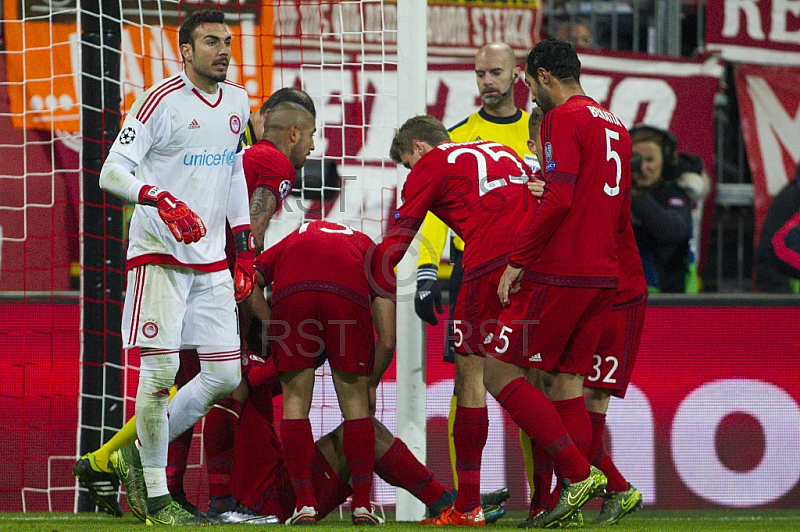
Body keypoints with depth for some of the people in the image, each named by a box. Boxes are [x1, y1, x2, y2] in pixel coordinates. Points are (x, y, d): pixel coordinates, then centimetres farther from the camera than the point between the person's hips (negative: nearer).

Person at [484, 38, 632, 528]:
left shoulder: (563, 119, -9)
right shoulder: (613, 125, 17)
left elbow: (557, 199, -18)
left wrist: (517, 261, -15)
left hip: (558, 275, -8)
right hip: (603, 276, 8)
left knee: (498, 372, -4)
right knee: (565, 381, 9)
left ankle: (579, 473, -12)